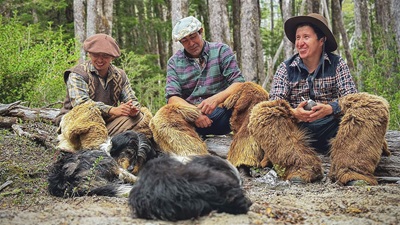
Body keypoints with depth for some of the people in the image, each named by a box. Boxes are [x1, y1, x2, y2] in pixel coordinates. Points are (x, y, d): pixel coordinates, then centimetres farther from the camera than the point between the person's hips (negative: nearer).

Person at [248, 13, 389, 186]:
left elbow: (352, 98, -6)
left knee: (375, 106, -23)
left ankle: (349, 169, -34)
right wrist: (293, 112, -26)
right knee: (262, 114, -26)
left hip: (332, 131, 0)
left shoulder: (337, 64, 6)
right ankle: (302, 167, -36)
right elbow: (275, 101, -4)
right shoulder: (286, 68, 7)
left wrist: (330, 108, -27)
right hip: (297, 132, 0)